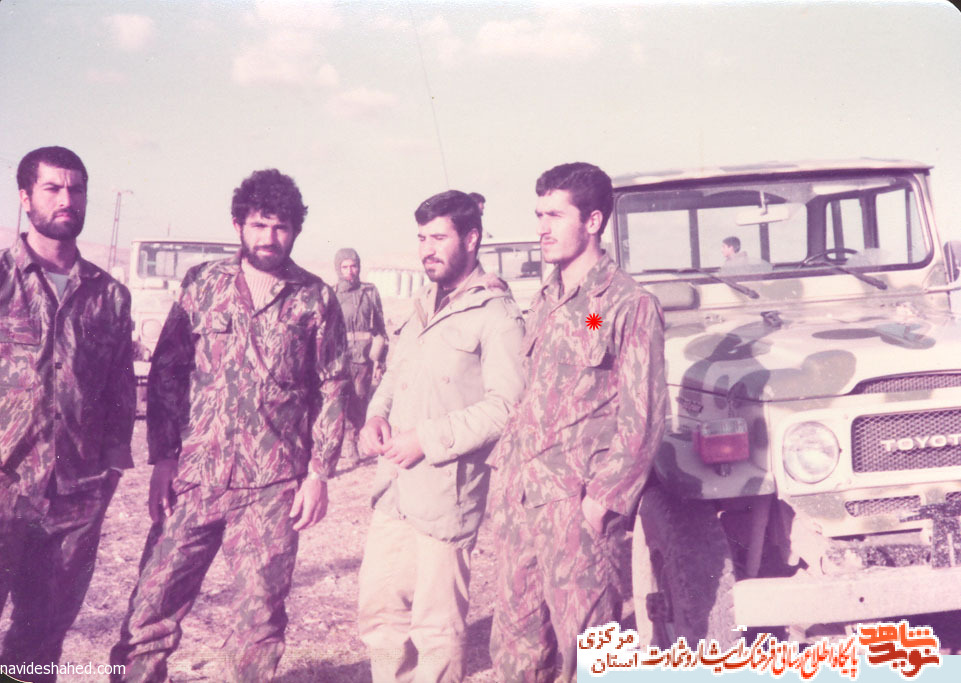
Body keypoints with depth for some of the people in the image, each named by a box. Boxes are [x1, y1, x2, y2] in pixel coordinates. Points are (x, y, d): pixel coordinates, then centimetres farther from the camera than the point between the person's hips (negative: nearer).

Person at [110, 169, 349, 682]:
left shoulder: (316, 299, 2)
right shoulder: (202, 284, 5)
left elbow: (332, 389, 4)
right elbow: (165, 371, 6)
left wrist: (319, 472, -1)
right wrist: (162, 459, 0)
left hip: (273, 487, -1)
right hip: (193, 478, 1)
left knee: (261, 618, 6)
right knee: (152, 608, 2)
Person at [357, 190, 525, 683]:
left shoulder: (496, 314, -10)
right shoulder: (425, 305, 16)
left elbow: (505, 405, -18)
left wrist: (429, 439, -18)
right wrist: (376, 416, 3)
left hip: (445, 494, -8)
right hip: (394, 488, 8)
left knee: (437, 626, 3)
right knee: (379, 610, 13)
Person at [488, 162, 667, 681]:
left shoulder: (630, 304, -8)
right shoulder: (545, 301, 14)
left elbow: (643, 418, -11)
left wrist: (602, 496, -16)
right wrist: (503, 467, 11)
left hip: (576, 499, -7)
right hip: (518, 493, 7)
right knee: (516, 637, 13)